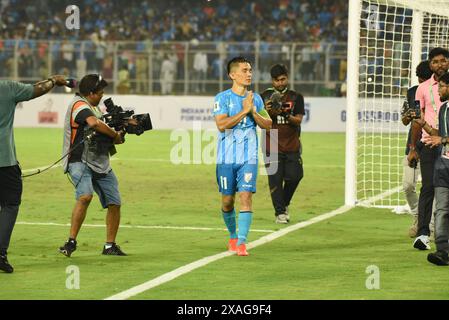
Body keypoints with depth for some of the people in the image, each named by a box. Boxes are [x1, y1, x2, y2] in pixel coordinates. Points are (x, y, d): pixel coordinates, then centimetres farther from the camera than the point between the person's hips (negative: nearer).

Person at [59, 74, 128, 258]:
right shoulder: (79, 105, -12)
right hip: (80, 163, -9)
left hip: (101, 165, 9)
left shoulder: (93, 107, 20)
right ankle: (71, 242, -25)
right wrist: (115, 135, -17)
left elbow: (103, 130, 19)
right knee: (85, 196, -30)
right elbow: (94, 123, -29)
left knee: (114, 204, 6)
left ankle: (110, 246, 18)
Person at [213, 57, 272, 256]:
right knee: (227, 201, 8)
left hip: (249, 158, 2)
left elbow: (268, 125, 9)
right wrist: (244, 110, -18)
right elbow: (221, 124, -17)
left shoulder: (256, 99, 9)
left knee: (246, 196, -13)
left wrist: (254, 112, -7)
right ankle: (233, 236, 31)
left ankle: (242, 242, -14)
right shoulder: (222, 98, -5)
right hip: (226, 158, -2)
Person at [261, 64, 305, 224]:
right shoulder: (265, 97, 5)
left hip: (292, 146, 1)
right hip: (272, 146, -1)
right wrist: (267, 112, -17)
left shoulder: (296, 97, 6)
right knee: (275, 179, -7)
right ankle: (279, 212, -1)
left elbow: (298, 120, -3)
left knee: (294, 176, -3)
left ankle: (284, 204, 23)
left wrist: (287, 115, -23)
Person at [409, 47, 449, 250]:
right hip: (429, 143, 0)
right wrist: (413, 148, 10)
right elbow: (418, 119, 12)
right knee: (428, 187, -8)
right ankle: (423, 234, -12)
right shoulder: (424, 88, 8)